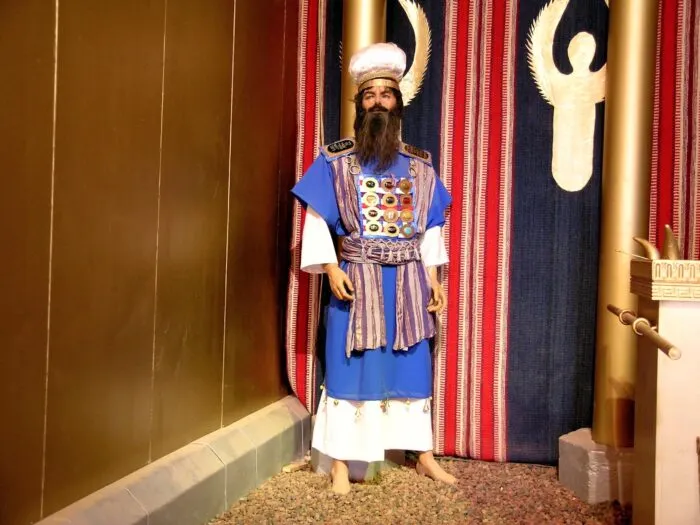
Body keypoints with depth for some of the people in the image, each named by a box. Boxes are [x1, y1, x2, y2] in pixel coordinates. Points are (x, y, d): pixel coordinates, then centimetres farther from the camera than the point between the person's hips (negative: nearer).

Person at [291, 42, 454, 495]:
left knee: (413, 365, 10)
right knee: (349, 366, 0)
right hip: (357, 278, -3)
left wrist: (433, 278, 7)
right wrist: (331, 268, -14)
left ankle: (424, 455, 24)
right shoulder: (336, 159, -1)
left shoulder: (418, 164, 8)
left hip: (408, 279, 3)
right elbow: (317, 220, -3)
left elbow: (430, 227, 12)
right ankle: (341, 462, 10)